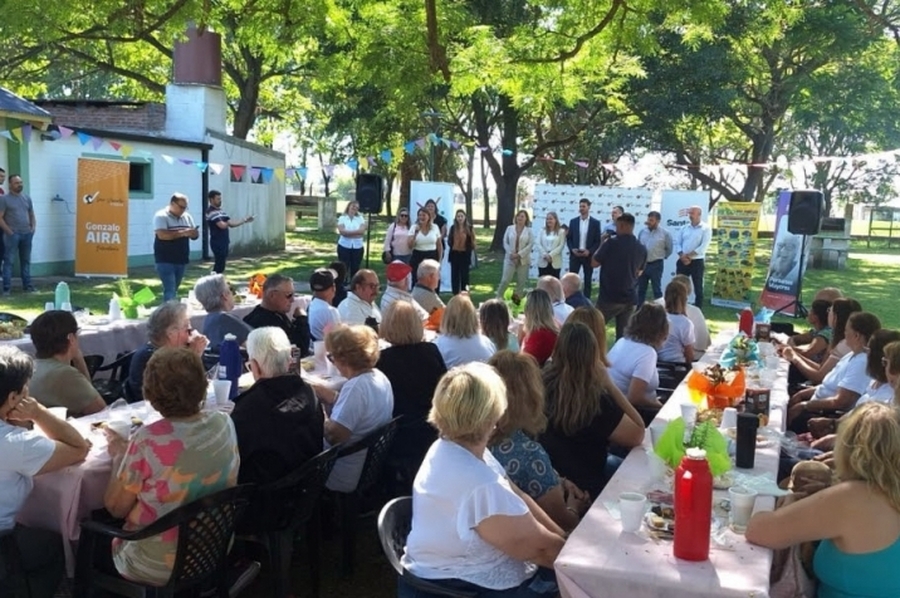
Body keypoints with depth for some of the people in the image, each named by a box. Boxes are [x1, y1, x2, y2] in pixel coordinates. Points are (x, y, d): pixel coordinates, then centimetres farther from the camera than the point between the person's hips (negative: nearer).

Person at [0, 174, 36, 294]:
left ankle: (27, 285, 17)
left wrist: (33, 228, 5)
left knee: (26, 260, 11)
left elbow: (32, 216, 20)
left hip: (27, 234, 5)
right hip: (12, 234, -5)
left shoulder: (27, 198, 14)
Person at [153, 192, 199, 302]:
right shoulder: (161, 216, -9)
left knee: (174, 289, 14)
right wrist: (182, 233, -23)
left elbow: (196, 234, 12)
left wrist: (193, 233, -12)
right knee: (170, 290, -12)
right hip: (165, 261, -6)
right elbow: (162, 235, -23)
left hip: (181, 260, 6)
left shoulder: (187, 217, 11)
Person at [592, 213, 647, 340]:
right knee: (624, 334, 8)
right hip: (630, 298, 5)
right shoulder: (642, 249, 5)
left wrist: (602, 244, 7)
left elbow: (594, 263, -3)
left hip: (609, 297, -5)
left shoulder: (612, 243, -13)